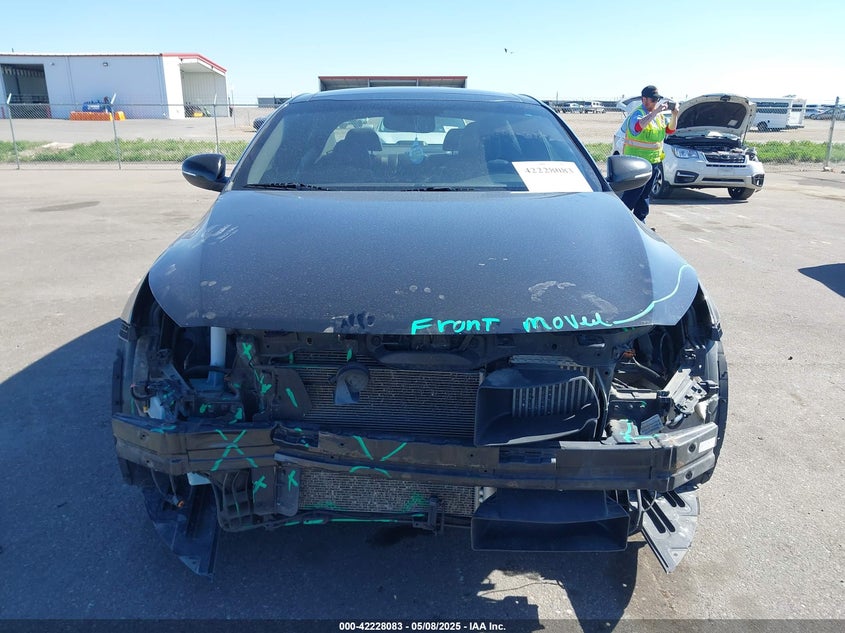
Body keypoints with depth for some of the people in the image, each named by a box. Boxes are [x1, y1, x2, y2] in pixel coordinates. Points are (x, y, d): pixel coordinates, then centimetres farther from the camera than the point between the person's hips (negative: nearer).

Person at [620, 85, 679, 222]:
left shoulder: (659, 115, 13)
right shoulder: (637, 114, -12)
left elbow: (670, 130, 15)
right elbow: (638, 126, -34)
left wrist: (674, 115, -1)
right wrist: (656, 112, -35)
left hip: (654, 161, 8)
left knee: (645, 195, 13)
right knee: (631, 195, -7)